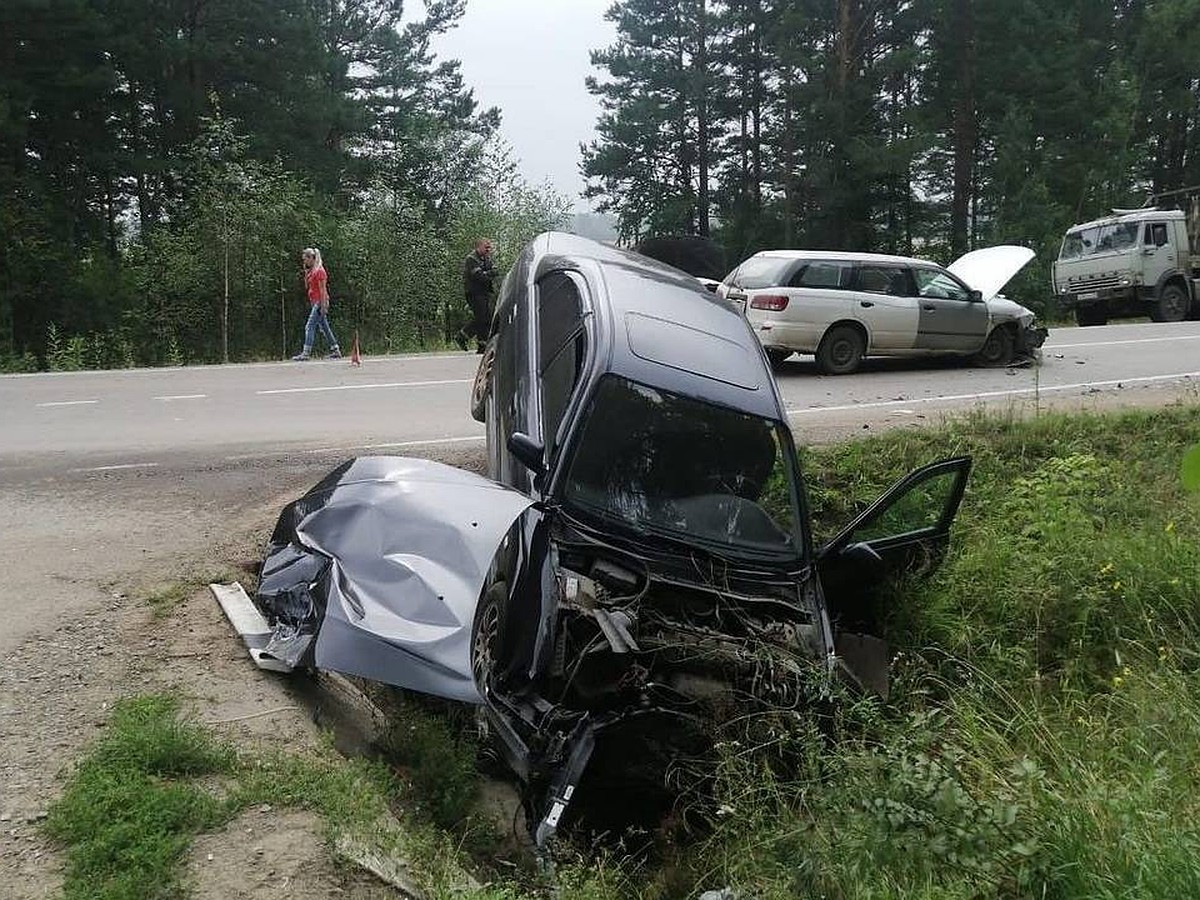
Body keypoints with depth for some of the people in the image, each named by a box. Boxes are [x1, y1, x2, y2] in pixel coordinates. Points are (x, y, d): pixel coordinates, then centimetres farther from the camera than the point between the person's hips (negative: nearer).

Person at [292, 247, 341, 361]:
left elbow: (323, 289, -17)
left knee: (310, 326, -13)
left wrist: (323, 306, -20)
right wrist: (306, 274, 12)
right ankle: (336, 350, 15)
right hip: (315, 302, 10)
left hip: (320, 302, -10)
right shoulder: (311, 271, 15)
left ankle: (306, 353, -15)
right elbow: (307, 286, 23)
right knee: (324, 327, 11)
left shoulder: (319, 270, -12)